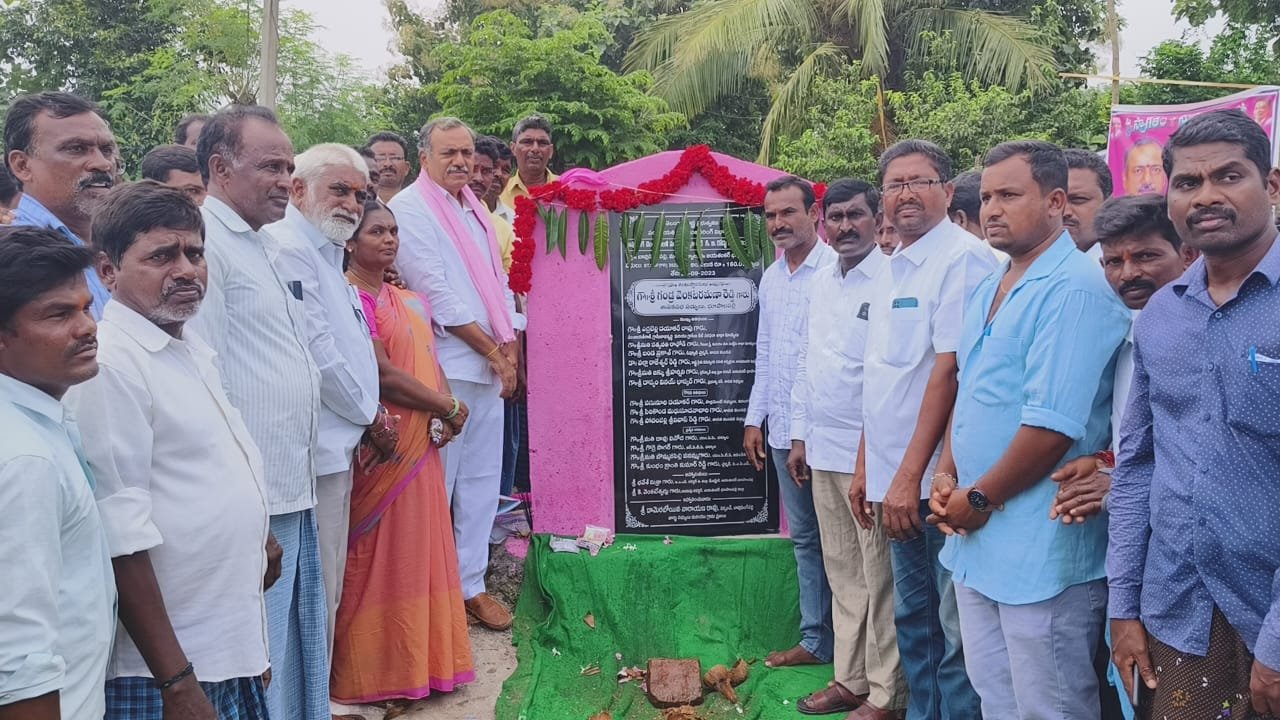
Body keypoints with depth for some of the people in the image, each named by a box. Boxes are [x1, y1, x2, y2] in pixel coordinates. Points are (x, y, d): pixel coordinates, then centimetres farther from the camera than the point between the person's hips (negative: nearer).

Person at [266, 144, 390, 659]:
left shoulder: (325, 253, 18)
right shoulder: (288, 250, -15)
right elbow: (317, 351, -19)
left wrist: (369, 414, 13)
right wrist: (371, 416, -6)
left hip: (337, 444, 11)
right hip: (316, 447, -11)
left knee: (326, 591, 18)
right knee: (316, 594, -1)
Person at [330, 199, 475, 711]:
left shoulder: (412, 302, 16)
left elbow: (434, 365, 15)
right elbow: (382, 374, -17)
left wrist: (443, 414, -5)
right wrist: (449, 407, -8)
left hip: (422, 446, 8)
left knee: (419, 552, 12)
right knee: (376, 559, -1)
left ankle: (420, 662, 24)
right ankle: (373, 674, 10)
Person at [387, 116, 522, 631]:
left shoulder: (475, 210, 16)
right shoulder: (409, 209, -8)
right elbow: (436, 294, -14)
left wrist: (510, 348, 3)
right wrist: (492, 351, -10)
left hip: (491, 367, 8)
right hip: (444, 367, -8)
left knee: (483, 480, 12)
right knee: (437, 485, -2)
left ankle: (471, 584, 23)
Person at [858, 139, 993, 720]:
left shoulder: (963, 258, -12)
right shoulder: (890, 272, 14)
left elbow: (950, 369, -18)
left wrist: (911, 474, -20)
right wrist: (865, 465, 17)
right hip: (895, 481, 9)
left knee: (956, 628, 3)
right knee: (912, 619, 18)